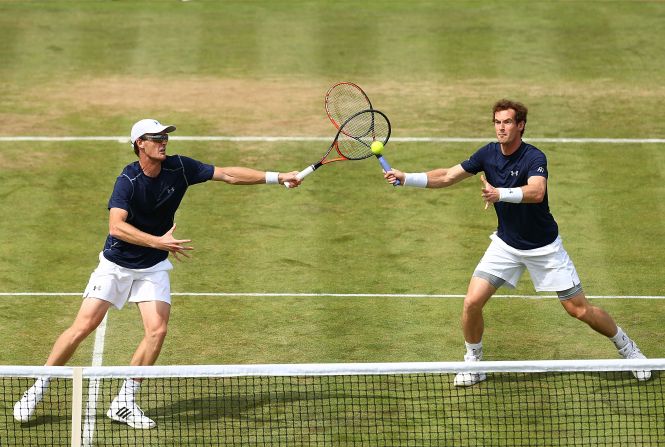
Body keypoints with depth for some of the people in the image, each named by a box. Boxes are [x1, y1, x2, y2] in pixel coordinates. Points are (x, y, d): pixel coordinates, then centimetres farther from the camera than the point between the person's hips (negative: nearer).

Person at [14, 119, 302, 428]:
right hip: (116, 264, -4)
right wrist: (159, 242, -46)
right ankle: (38, 388, 8)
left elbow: (229, 175, -3)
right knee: (83, 326, -7)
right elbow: (116, 226, -36)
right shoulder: (128, 181, -23)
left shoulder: (179, 168, -9)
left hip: (153, 268, 4)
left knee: (157, 330, -14)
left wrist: (277, 177, -7)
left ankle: (124, 403, -4)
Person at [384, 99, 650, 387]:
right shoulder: (488, 154, -7)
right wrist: (405, 178, -10)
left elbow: (536, 191, -44)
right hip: (506, 244, 4)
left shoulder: (534, 158, -24)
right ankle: (473, 363, 10)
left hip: (544, 247, -4)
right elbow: (447, 177, 0)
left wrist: (499, 194, -59)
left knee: (579, 309, 0)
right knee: (472, 302, -11)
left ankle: (626, 347, 24)